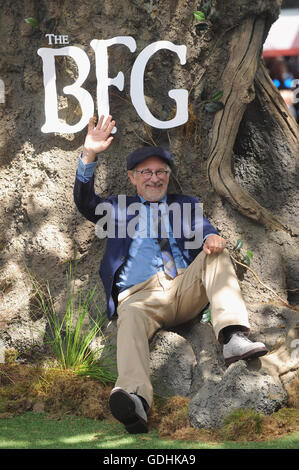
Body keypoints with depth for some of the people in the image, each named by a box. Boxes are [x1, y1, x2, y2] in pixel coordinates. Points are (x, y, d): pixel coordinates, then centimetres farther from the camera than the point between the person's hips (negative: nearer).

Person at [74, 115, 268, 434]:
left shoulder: (186, 204, 29)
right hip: (140, 296, -2)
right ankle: (134, 398, -65)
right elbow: (86, 204, 7)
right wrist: (89, 156, -10)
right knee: (131, 319, -36)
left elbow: (202, 231, 11)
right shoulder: (120, 208, 25)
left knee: (216, 254, -23)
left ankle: (233, 337, -41)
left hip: (186, 291, 2)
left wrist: (211, 237, -18)